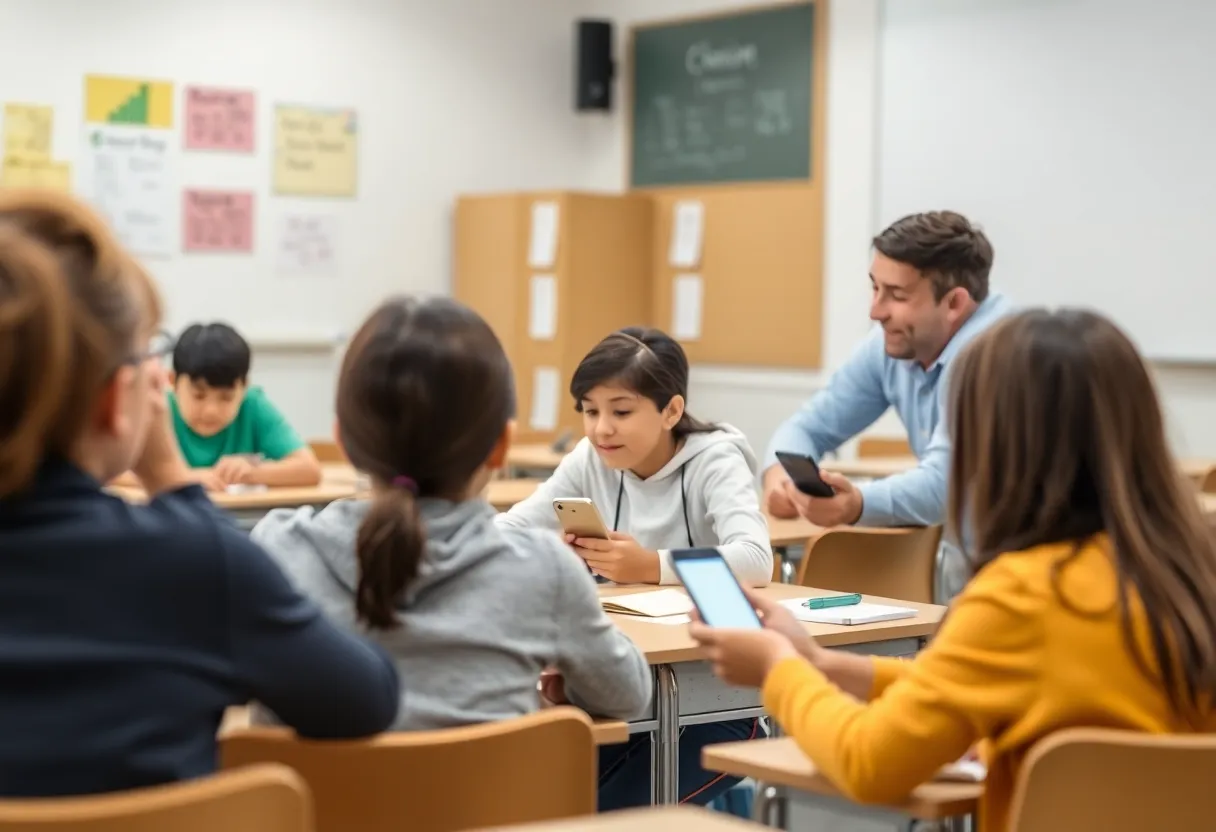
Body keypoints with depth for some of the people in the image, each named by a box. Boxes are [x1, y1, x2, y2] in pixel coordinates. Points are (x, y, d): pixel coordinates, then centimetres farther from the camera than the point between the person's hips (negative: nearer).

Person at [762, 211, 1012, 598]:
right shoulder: (891, 344, 1)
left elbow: (942, 484, -33)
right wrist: (781, 475, -16)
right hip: (960, 550, 7)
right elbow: (810, 425, 7)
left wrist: (857, 504, -52)